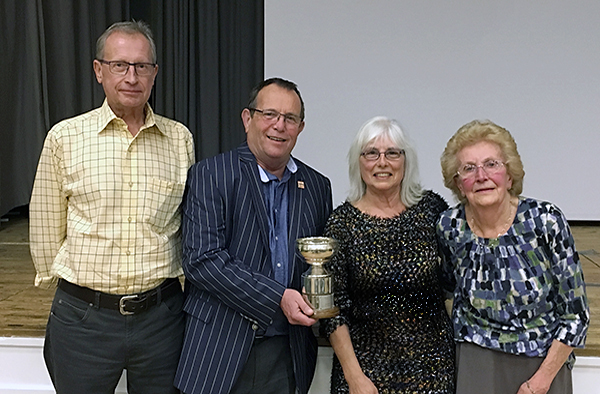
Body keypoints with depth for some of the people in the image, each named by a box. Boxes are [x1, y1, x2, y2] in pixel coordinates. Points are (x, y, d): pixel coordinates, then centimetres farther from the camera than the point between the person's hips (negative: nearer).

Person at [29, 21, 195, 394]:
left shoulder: (180, 138, 2)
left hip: (162, 316, 1)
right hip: (83, 317, -1)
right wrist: (64, 286, 11)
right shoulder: (65, 137, -2)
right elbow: (46, 225, 7)